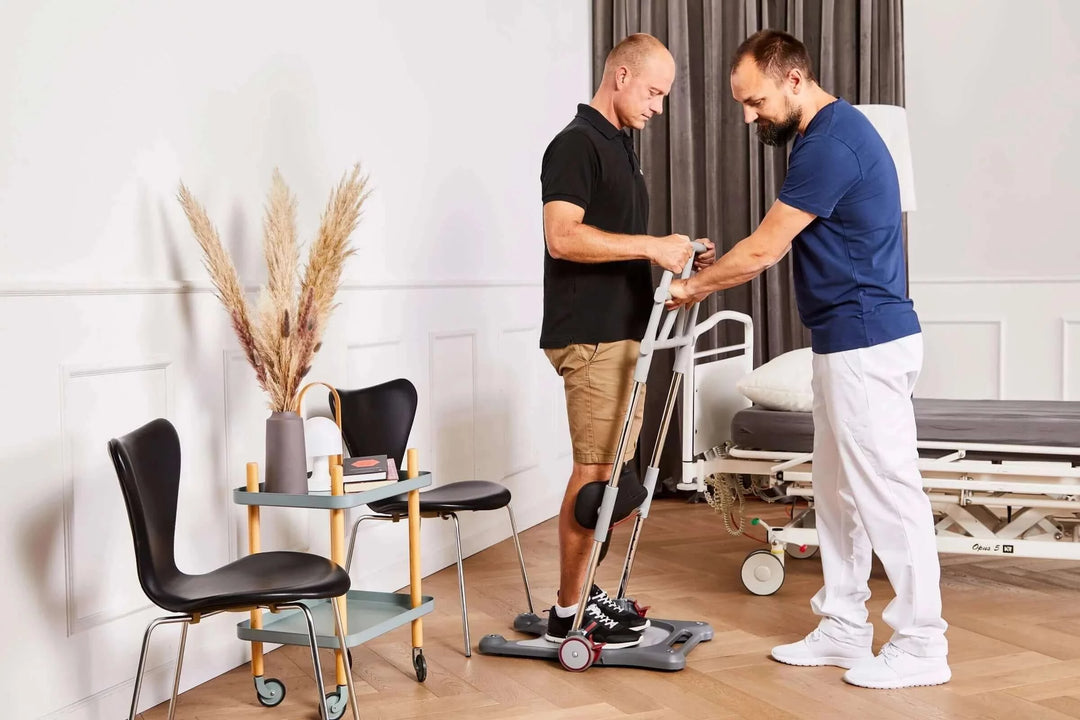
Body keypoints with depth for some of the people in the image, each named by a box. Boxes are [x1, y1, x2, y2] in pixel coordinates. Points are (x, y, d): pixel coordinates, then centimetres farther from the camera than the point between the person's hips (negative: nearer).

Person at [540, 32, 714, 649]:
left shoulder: (621, 147, 19)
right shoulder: (577, 144, -11)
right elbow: (563, 236, -23)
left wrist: (674, 255, 12)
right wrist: (652, 245, -24)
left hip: (618, 331, 10)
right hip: (588, 336, -10)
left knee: (606, 468, 11)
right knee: (595, 468, -7)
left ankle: (583, 592, 19)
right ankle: (569, 612, 1)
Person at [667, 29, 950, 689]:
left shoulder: (831, 143, -18)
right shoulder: (832, 133, 15)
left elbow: (763, 249, -14)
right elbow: (781, 248, 18)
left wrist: (695, 285, 0)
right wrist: (710, 280, 14)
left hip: (866, 346, -11)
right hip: (849, 343, 11)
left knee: (886, 492, -3)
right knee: (838, 492, 14)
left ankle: (922, 646, 6)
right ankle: (844, 631, 23)